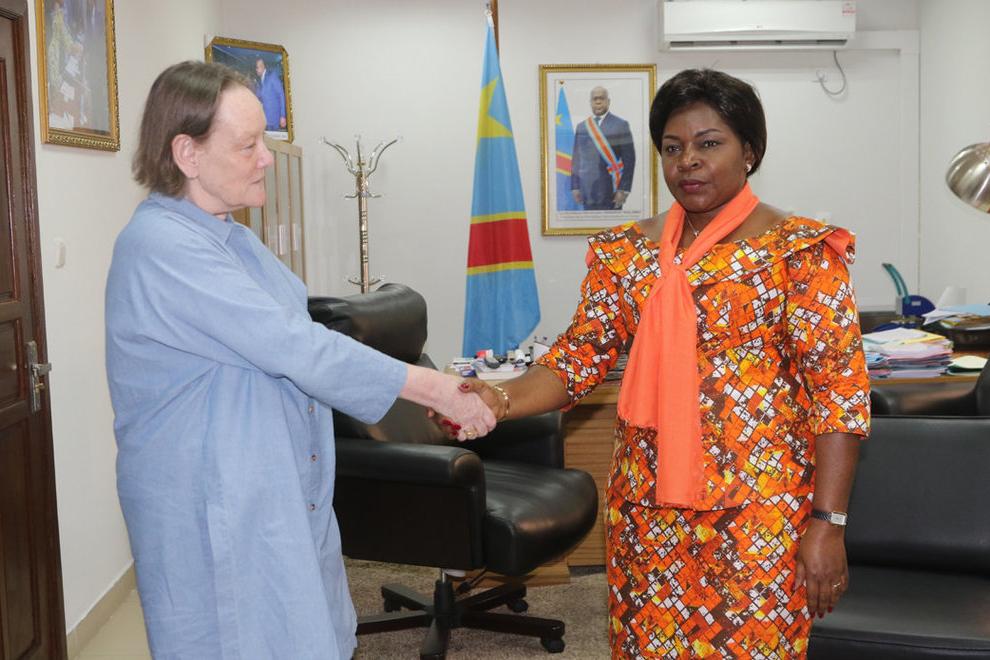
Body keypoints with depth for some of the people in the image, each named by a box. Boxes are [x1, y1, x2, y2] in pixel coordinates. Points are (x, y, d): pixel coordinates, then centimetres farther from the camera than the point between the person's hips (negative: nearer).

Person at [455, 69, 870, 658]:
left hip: (759, 509, -4)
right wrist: (501, 400, -16)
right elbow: (581, 355, 2)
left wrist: (828, 522, -15)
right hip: (646, 505, 4)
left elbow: (838, 388, -10)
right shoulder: (628, 251, 6)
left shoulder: (799, 250, -7)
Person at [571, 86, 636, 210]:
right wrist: (575, 186, 6)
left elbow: (629, 158, -4)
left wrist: (624, 189, -11)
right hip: (588, 192, 3)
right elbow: (576, 159, 13)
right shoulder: (581, 127, 12)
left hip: (612, 193, -3)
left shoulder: (621, 125, 1)